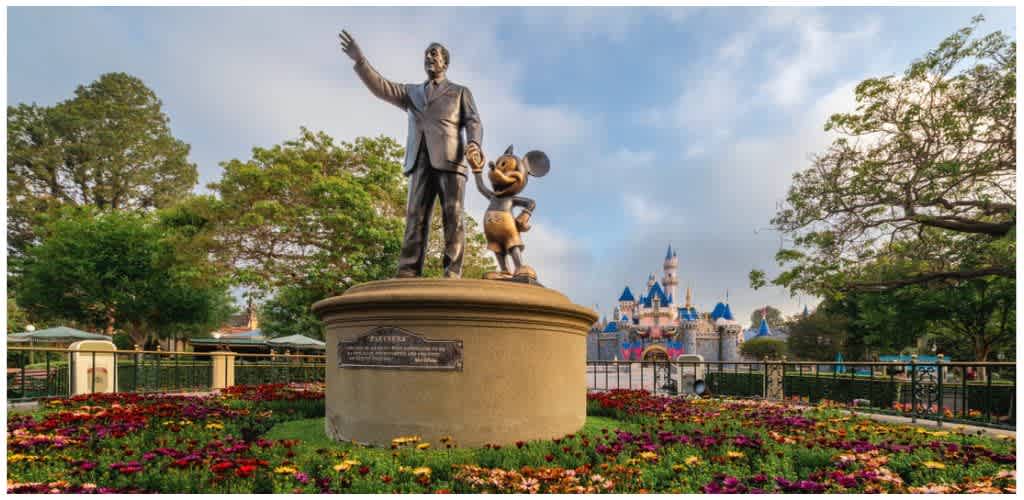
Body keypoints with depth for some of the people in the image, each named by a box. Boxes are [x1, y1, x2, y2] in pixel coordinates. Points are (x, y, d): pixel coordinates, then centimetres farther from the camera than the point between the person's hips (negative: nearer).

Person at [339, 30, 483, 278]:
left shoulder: (460, 92, 21)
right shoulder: (412, 92, 30)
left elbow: (473, 122, 7)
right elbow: (381, 88, 17)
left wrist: (474, 144, -16)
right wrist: (359, 59, 4)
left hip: (450, 159, -2)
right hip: (421, 162, 3)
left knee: (453, 218, -12)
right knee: (415, 219, -9)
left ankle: (451, 277, -17)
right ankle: (406, 278, -17)